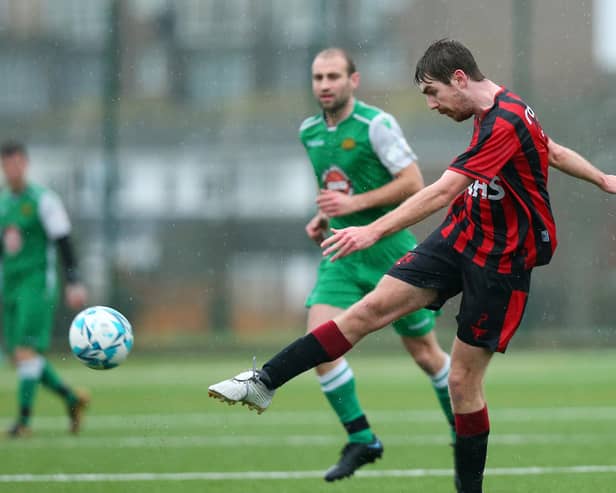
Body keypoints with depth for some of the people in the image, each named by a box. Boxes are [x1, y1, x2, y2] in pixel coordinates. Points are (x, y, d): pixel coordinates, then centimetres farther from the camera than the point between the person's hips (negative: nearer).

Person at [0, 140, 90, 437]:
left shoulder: (43, 200, -5)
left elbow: (63, 242, -8)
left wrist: (74, 283, -15)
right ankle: (72, 399, 21)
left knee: (27, 349, -17)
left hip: (37, 283, -6)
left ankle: (24, 418, -17)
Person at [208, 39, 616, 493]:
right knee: (372, 307, -7)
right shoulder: (498, 108, 4)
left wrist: (374, 231, -36)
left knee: (463, 381, -3)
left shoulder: (504, 124, -25)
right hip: (458, 236, 8)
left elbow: (442, 192, -32)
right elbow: (553, 151, 21)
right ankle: (265, 383, -12)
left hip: (500, 261, -8)